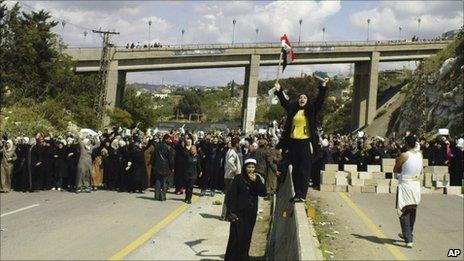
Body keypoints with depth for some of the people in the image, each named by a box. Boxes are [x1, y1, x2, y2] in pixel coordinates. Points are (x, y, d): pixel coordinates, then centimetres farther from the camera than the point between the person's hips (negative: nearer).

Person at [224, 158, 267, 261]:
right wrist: (231, 212, -14)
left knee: (246, 237, 9)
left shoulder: (258, 178, 5)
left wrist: (256, 181, -17)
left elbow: (263, 193, -4)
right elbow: (231, 195, -9)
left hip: (251, 213, 4)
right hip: (239, 212, -4)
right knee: (236, 237, -5)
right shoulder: (239, 178, -7)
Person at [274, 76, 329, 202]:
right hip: (293, 142, 4)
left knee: (305, 170, -4)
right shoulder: (292, 109, 10)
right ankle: (297, 193, 16)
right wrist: (279, 91, 14)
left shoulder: (311, 110, 3)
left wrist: (323, 86, -9)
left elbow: (319, 100, -3)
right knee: (295, 169, 9)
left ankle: (302, 195, -4)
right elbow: (284, 102, 18)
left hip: (306, 142, -4)